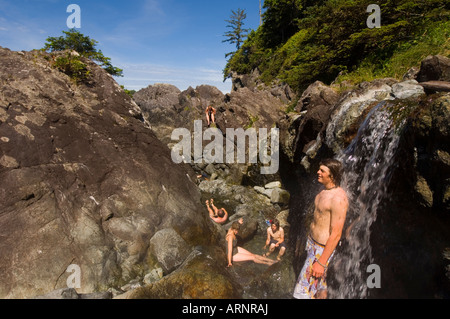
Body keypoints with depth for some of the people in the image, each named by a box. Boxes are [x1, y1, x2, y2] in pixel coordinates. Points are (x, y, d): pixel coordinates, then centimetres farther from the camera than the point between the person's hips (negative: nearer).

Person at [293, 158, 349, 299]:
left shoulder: (338, 198, -26)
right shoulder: (324, 191, 4)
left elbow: (336, 234, -25)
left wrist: (321, 262, -23)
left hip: (322, 249, -9)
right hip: (312, 241, 9)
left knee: (305, 289, 1)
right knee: (319, 282, 25)